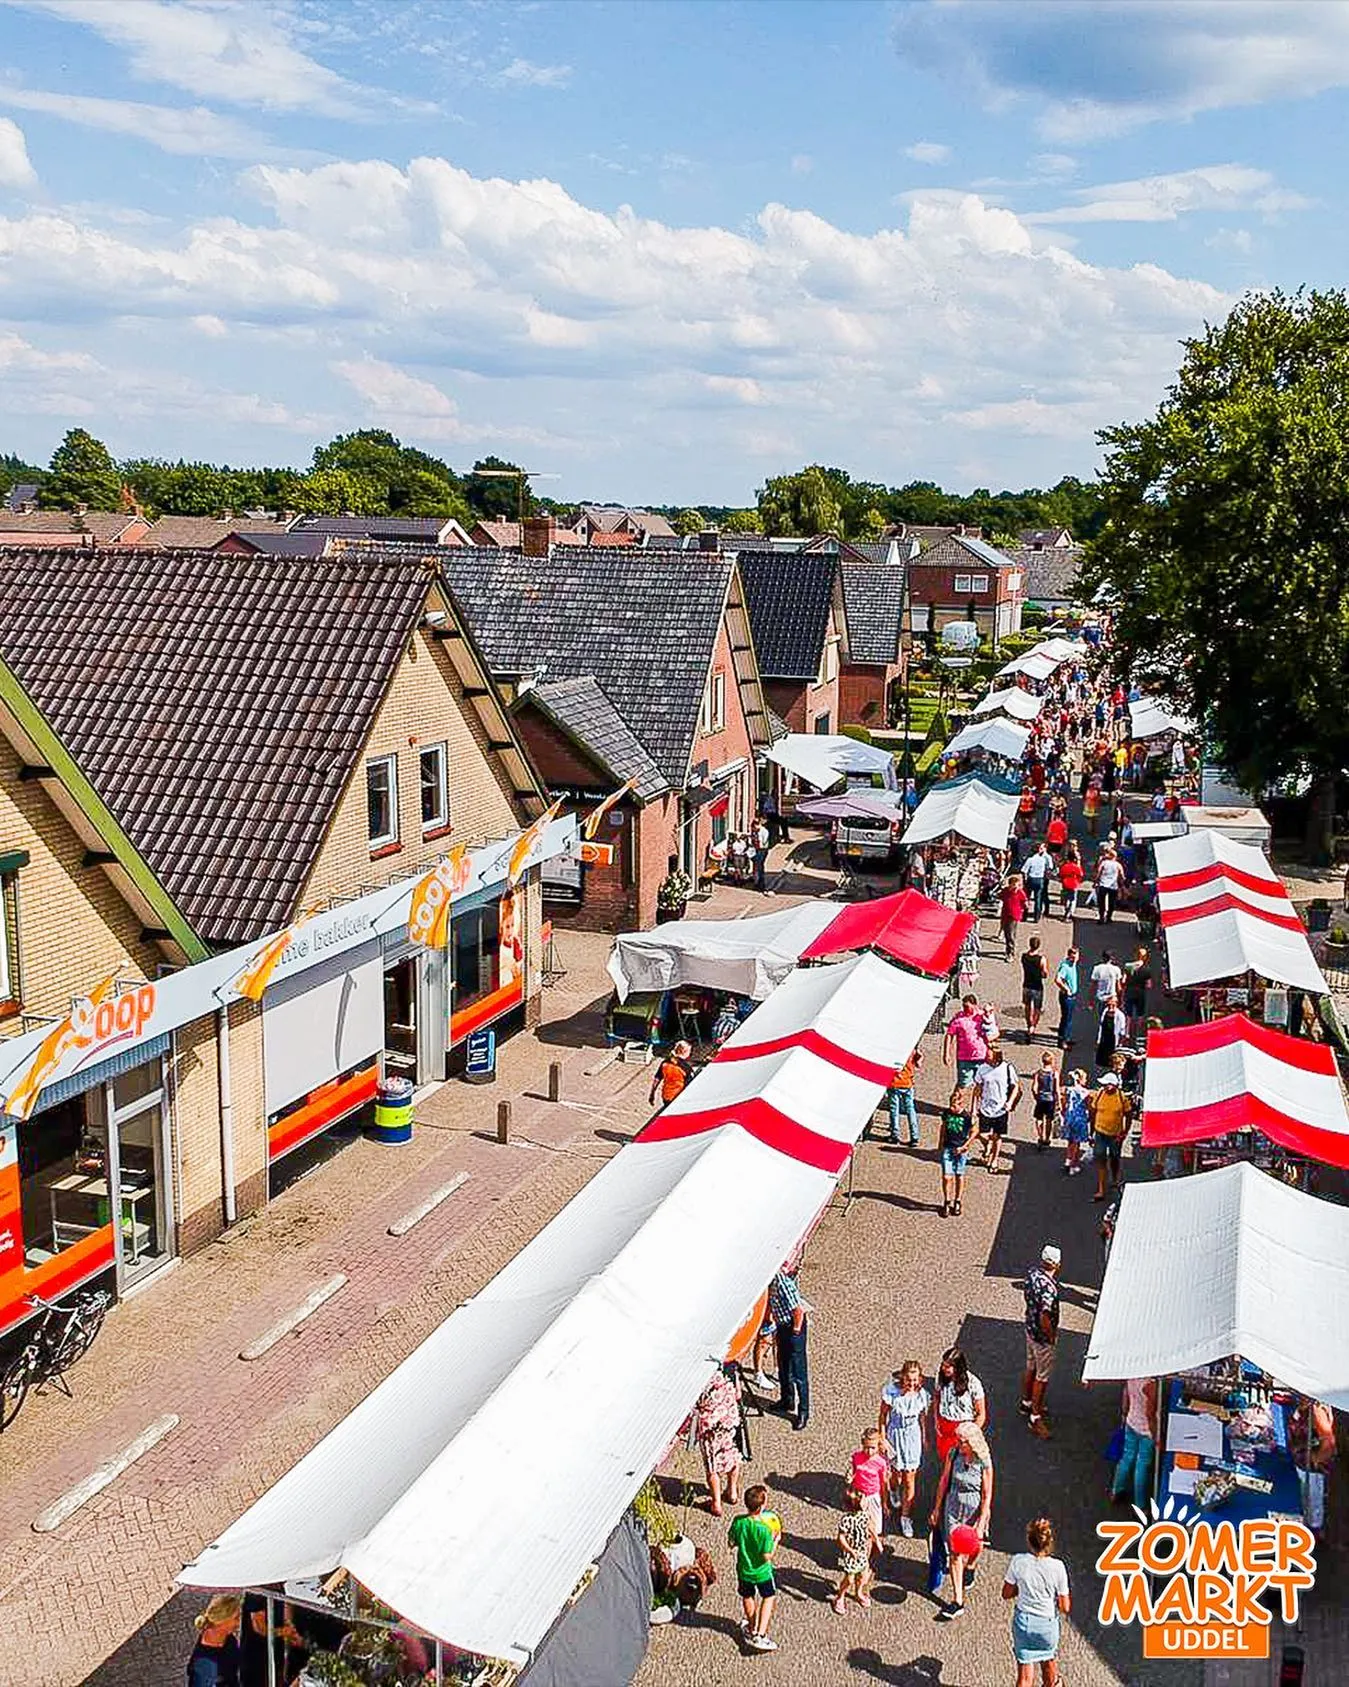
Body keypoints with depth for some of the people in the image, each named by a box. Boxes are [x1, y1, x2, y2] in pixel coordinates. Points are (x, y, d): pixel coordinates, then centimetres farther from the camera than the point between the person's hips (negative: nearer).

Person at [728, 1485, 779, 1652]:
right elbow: (767, 1557, -25)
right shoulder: (764, 1529, -33)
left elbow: (732, 1542, -5)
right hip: (761, 1571, -3)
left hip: (743, 1569, 4)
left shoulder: (738, 1521, -21)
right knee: (768, 1598, 23)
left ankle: (752, 1629, 48)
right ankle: (760, 1636, 18)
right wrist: (775, 1541, -11)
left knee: (748, 1597, 28)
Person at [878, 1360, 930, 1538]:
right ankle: (894, 1491, 54)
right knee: (896, 1472, 18)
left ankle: (906, 1517, 19)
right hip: (895, 1435, -1)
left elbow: (922, 1417, 3)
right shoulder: (891, 1392, -22)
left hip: (913, 1436, 1)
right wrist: (883, 1438, -10)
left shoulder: (922, 1395, -14)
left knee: (910, 1479, 3)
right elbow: (882, 1416, -9)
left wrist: (924, 1438, 14)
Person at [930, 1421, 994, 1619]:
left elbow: (987, 1495, -13)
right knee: (954, 1553, 0)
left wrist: (981, 1524, -13)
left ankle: (969, 1567, 54)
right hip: (953, 1506, 2)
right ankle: (958, 1601, 6)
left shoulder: (984, 1462, -20)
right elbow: (944, 1482, 0)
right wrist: (936, 1509, 5)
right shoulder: (953, 1454, -12)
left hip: (974, 1509, -2)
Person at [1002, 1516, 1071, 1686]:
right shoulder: (1057, 1567, -20)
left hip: (1023, 1621, 0)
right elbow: (1065, 1608, -13)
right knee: (1049, 1661, 30)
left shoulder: (1018, 1562, -17)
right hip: (1047, 1623, 0)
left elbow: (1006, 1594, -4)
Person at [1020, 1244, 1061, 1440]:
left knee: (1031, 1368, 26)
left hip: (1030, 1327, 9)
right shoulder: (1048, 1289, -35)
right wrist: (1052, 1336, -16)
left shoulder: (1032, 1272, -8)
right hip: (1042, 1337, -9)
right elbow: (1045, 1319, -33)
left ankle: (1027, 1403, 44)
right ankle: (1035, 1418, 19)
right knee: (1042, 1377, 7)